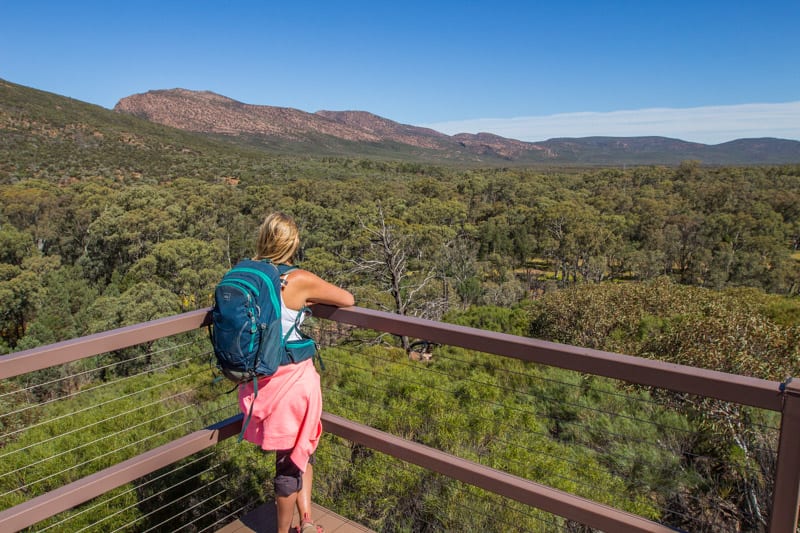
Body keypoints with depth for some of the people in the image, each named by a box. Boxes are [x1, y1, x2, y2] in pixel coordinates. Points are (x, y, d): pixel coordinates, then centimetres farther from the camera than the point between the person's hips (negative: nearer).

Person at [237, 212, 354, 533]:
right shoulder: (300, 280, -16)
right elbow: (348, 300, -3)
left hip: (257, 382, 5)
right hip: (292, 380, -5)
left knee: (301, 449, 25)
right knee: (293, 458, 16)